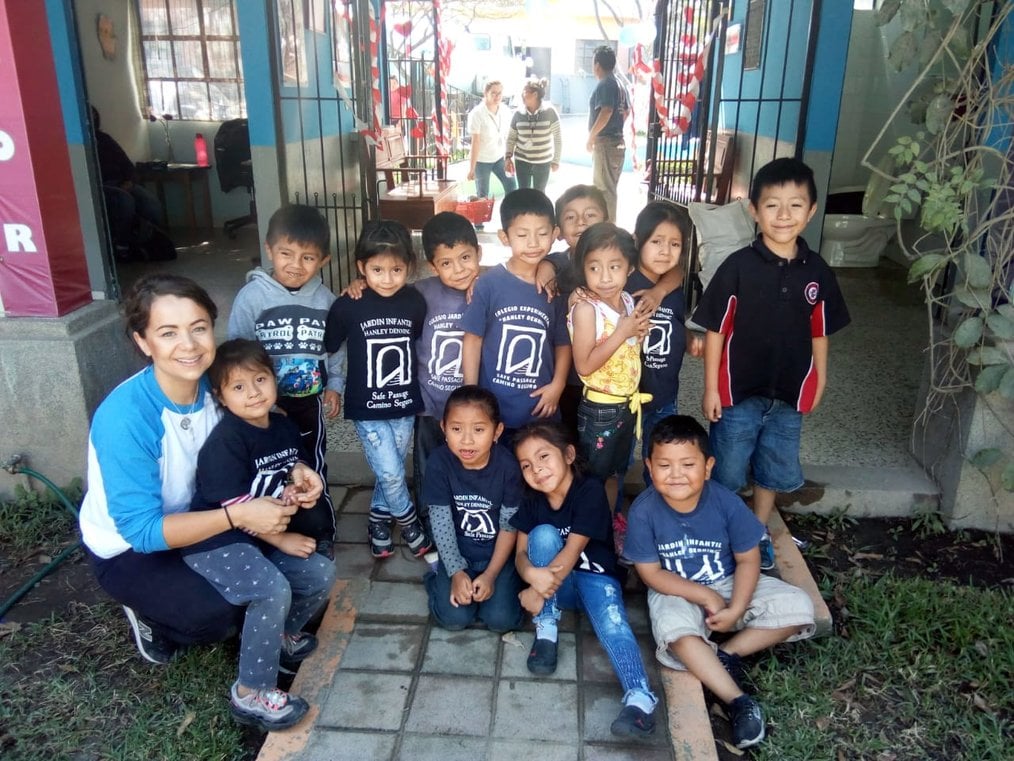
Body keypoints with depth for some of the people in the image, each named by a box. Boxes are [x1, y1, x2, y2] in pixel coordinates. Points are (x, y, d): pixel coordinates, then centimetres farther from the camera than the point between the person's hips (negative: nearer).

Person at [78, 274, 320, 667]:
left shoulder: (213, 386, -15)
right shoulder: (124, 418, -33)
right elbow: (140, 529, -31)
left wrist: (290, 469, -20)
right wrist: (238, 515, -38)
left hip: (187, 520, 6)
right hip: (127, 551, -6)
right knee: (221, 614, -24)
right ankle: (148, 615, 7)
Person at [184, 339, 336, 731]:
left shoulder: (284, 427, 3)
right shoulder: (225, 442, -21)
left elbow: (288, 481, 15)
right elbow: (236, 507, -21)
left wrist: (293, 493, -10)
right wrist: (283, 540, -15)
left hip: (259, 536, 8)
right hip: (214, 542, -8)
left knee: (321, 573, -2)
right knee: (274, 589, -29)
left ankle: (284, 635, 25)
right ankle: (250, 694, -12)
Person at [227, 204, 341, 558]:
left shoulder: (325, 299, -3)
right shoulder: (252, 296, -14)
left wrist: (334, 385, 0)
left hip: (310, 403, 2)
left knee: (312, 473, 14)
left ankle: (322, 537, 31)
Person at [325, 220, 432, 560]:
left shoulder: (416, 302, -7)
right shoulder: (347, 306, -14)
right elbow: (328, 349, -3)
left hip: (404, 404, 3)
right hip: (366, 407, -3)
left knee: (392, 471, 15)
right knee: (390, 473, -3)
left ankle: (379, 520, 40)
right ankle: (408, 521, 25)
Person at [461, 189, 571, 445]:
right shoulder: (489, 283, -9)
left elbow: (563, 342, 8)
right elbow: (473, 339, -4)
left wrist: (557, 385, -4)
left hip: (539, 407, 2)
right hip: (492, 406, -2)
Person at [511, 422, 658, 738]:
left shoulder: (590, 490, -19)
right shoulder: (531, 502, -4)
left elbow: (573, 550, -25)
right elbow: (521, 553, -11)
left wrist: (541, 589, -32)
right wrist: (533, 574, -35)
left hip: (595, 577, -3)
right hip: (556, 583, 3)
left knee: (610, 619, -34)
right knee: (543, 534, -26)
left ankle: (640, 698, -46)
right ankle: (546, 631, -17)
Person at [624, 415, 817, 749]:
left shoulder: (726, 502, -19)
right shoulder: (643, 510, -21)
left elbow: (748, 560, -9)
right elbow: (651, 573, -14)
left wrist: (736, 609, -22)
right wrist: (704, 596, -21)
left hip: (729, 584, 3)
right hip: (675, 592, -2)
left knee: (798, 606, -16)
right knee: (675, 630, -36)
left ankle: (727, 654, -8)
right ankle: (738, 701, -22)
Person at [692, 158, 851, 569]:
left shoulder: (817, 272, -3)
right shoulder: (738, 266, -14)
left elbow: (819, 332, 6)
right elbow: (715, 329, -11)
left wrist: (819, 381, 9)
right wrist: (711, 388, -11)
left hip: (789, 394, 4)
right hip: (738, 391, -3)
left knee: (774, 472, 20)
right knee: (726, 473, 11)